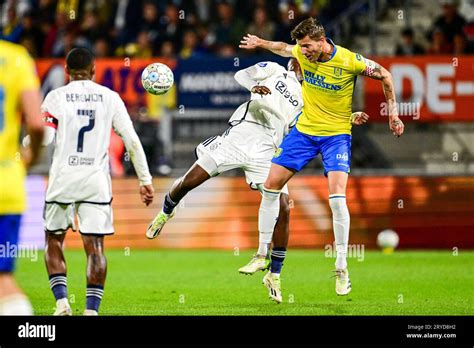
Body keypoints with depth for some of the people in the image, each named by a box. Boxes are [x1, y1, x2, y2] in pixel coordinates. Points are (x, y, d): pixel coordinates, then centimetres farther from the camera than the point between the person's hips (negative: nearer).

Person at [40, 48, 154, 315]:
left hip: (63, 180, -1)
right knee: (95, 246, 3)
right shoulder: (110, 97, 5)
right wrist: (145, 180, 7)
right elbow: (132, 141, 2)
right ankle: (91, 309, -6)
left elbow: (43, 139, -10)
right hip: (96, 182, 1)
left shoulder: (56, 97, -1)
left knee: (54, 242, 13)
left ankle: (62, 302, -2)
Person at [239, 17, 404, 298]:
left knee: (337, 197, -20)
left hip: (336, 133, -5)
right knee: (271, 185, 1)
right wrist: (260, 43, 21)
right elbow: (283, 48, 19)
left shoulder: (349, 61, -20)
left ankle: (342, 268, -8)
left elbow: (384, 75, -5)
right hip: (304, 129, 5)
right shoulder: (301, 53, -8)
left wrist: (393, 114, -3)